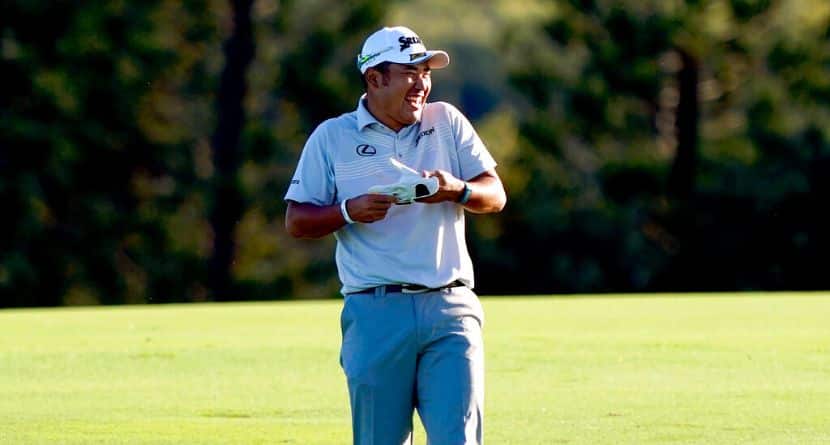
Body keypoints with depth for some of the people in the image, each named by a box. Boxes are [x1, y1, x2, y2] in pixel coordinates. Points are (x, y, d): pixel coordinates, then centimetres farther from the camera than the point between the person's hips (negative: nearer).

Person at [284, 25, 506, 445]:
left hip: (450, 310, 1)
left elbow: (495, 196, 12)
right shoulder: (332, 137, 8)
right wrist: (348, 211, -13)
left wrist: (457, 190, -10)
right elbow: (295, 221, 5)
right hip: (375, 313, -1)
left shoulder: (447, 122, 14)